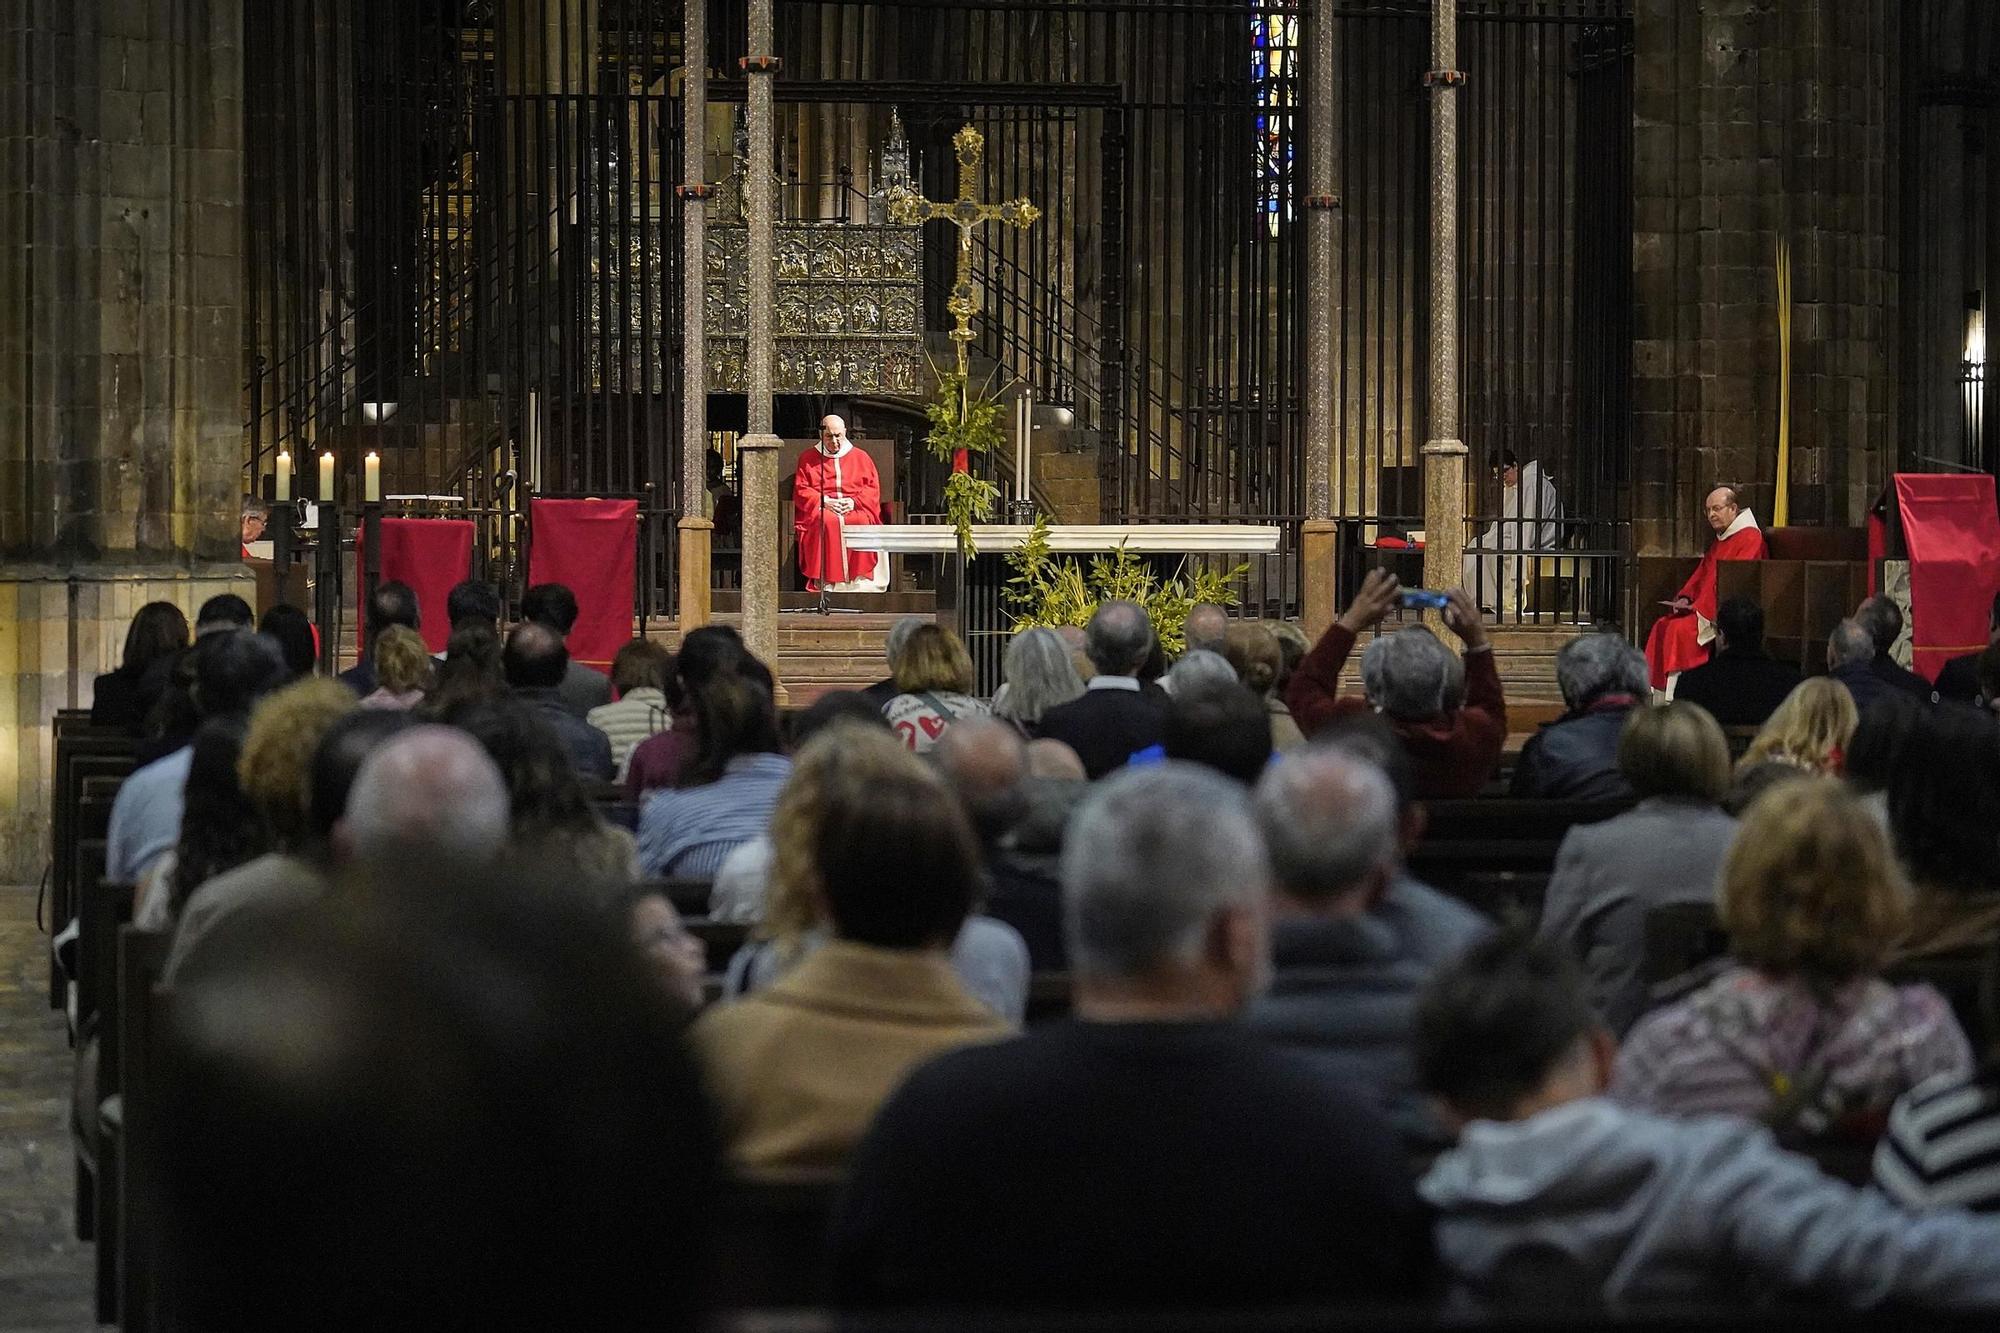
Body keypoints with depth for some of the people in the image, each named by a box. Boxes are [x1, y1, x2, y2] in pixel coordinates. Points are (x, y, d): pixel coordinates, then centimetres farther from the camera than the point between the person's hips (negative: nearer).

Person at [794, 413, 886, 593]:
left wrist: (854, 501, -9)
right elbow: (801, 491, 7)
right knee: (826, 522, -37)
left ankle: (859, 578, -31)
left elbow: (873, 488, 11)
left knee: (862, 522, -35)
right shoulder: (808, 458, 15)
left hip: (855, 509, 1)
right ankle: (825, 580, -38)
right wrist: (824, 501, -10)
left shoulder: (860, 457, 17)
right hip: (820, 509, -1)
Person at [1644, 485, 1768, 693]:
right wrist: (1685, 598, 4)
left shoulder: (1750, 537, -11)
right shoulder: (1721, 540, 21)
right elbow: (1701, 574, 23)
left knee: (1680, 629, -25)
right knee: (1663, 626, -4)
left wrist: (1701, 607, -20)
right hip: (1704, 608, 10)